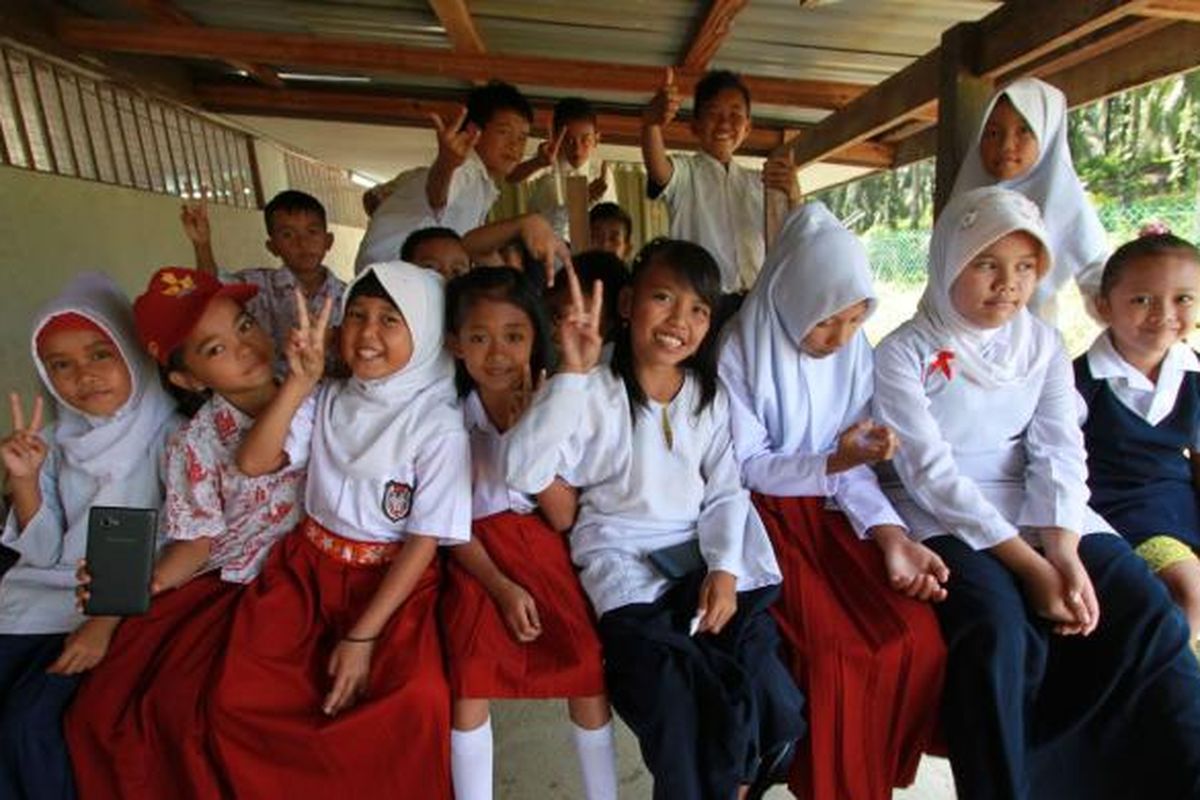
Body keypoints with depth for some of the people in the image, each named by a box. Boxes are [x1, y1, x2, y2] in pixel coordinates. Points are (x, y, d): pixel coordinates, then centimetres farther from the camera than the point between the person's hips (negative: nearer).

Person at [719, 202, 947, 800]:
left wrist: (890, 532, -13)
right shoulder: (739, 354, -14)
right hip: (766, 515, -4)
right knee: (834, 652, -21)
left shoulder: (856, 352, 1)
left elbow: (851, 466, 2)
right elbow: (749, 468, -11)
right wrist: (833, 464, -25)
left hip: (831, 511, 5)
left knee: (916, 637, -12)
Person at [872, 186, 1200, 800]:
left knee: (1151, 615, -14)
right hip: (944, 520, -5)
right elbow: (932, 473, -13)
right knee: (998, 630, -28)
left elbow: (1059, 453, 1)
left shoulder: (1043, 344, 11)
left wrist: (1063, 552, -15)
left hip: (1043, 515, 5)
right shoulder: (903, 353, -5)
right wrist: (1030, 566, -17)